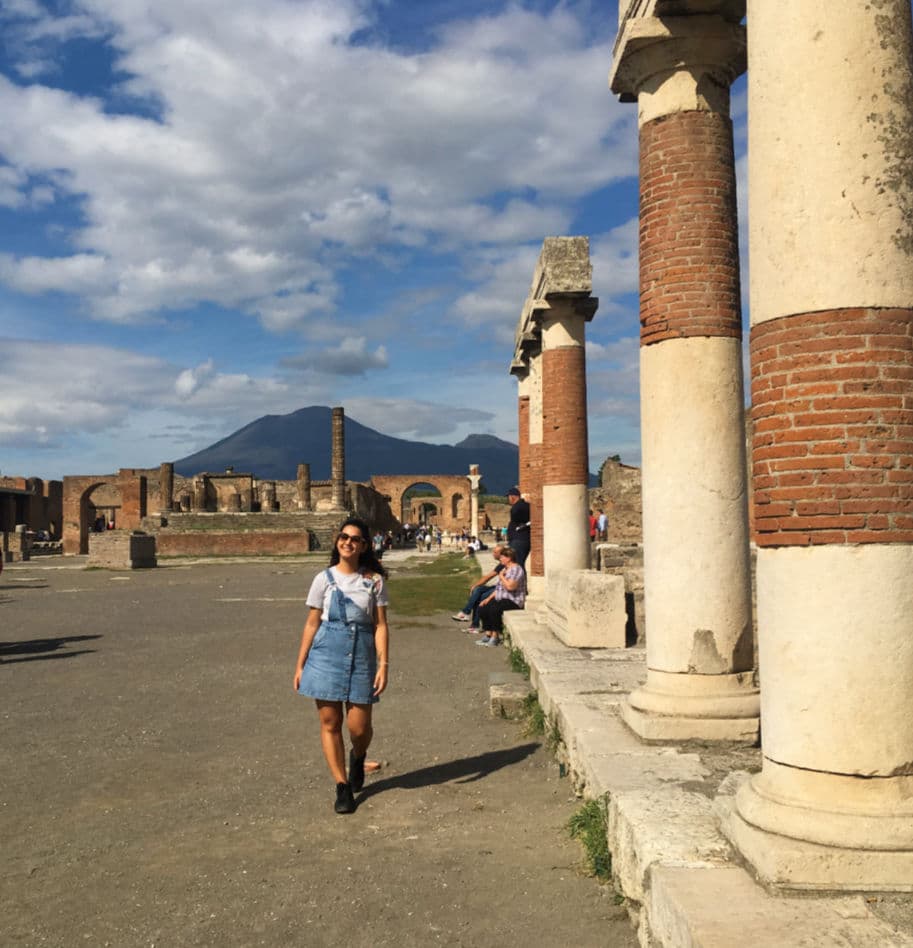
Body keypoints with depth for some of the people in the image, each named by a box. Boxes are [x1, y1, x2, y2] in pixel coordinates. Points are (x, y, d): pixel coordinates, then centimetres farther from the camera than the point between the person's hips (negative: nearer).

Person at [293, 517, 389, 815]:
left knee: (359, 727, 0)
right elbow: (312, 624, 4)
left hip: (362, 655, 0)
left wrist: (383, 664, -8)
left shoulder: (374, 581, 2)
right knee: (330, 723, 2)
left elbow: (380, 625, 0)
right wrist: (300, 665, 3)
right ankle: (342, 786, 16)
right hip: (327, 653, 0)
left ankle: (358, 757, 36)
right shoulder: (324, 579, 2)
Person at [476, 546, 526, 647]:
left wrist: (501, 577, -10)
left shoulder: (516, 569, -12)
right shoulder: (505, 569, 19)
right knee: (482, 609, -8)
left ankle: (495, 637, -23)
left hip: (513, 601, -10)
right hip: (501, 599, 10)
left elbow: (510, 586, -26)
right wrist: (488, 599, 10)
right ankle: (489, 635, -4)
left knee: (494, 608, -33)